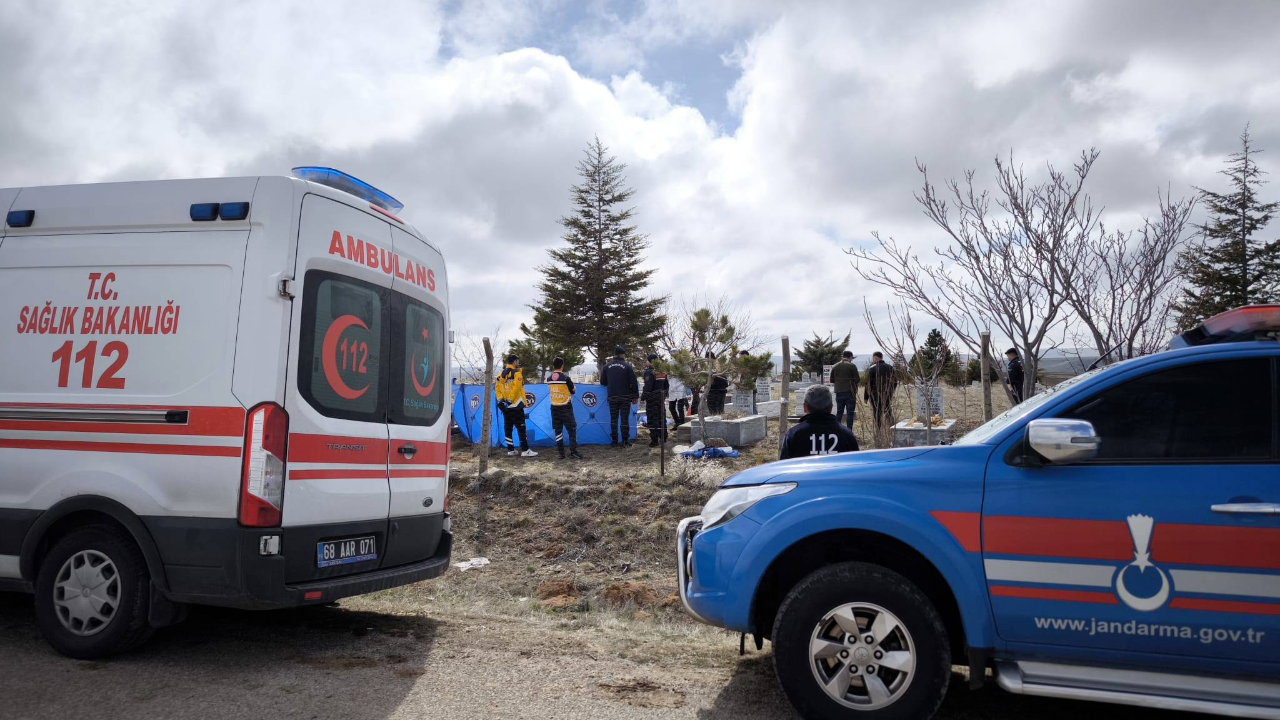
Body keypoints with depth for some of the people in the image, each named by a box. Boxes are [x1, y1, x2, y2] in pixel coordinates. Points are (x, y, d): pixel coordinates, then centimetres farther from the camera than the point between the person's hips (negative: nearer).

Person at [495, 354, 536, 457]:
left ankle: (510, 449, 15)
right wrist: (510, 400, -14)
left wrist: (500, 399, 4)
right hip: (515, 405, -7)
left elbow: (497, 387, 5)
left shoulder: (502, 373, 9)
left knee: (508, 427, 11)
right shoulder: (517, 373, -10)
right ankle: (525, 450, -5)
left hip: (505, 406, 7)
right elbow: (516, 388, -19)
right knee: (521, 428, -4)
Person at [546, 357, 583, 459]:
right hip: (565, 407, -4)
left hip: (554, 408, 4)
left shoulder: (549, 379, 1)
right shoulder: (566, 378, -13)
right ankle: (573, 451, -6)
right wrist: (571, 383, 19)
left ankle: (561, 453, 6)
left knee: (558, 430, 8)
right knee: (572, 429, 2)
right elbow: (573, 390, -2)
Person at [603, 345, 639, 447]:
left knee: (613, 419, 8)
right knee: (624, 419, 2)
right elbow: (633, 383, -7)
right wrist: (635, 397, 1)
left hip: (612, 397, 2)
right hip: (625, 397, -2)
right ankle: (625, 441, 4)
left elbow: (603, 382, 9)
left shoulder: (607, 366, 2)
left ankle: (614, 441, 9)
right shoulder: (627, 366, -6)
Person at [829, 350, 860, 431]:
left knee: (839, 412, 12)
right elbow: (857, 379, -9)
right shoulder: (852, 366, -7)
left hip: (839, 392, 4)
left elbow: (831, 380, 7)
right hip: (850, 392, -4)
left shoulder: (835, 366, 5)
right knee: (850, 413, 1)